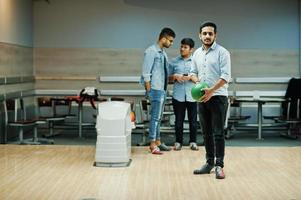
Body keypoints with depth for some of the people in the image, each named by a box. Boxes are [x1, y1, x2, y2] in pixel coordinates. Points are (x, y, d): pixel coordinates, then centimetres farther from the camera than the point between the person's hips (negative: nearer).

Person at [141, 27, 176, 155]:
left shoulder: (163, 53, 14)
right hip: (155, 89, -9)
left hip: (162, 89, 9)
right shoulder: (151, 51, -11)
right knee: (155, 117, -6)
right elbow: (146, 73, -15)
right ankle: (153, 144, 1)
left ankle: (157, 142, 23)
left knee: (158, 117, 14)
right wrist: (149, 91, -16)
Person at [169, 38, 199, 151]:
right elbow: (169, 78, 12)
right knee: (179, 120, 5)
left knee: (193, 120, 4)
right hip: (178, 95, 1)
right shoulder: (174, 61, 9)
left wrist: (191, 77, -12)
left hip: (192, 96, -1)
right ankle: (178, 142, 15)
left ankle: (193, 142, 14)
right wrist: (175, 76, -8)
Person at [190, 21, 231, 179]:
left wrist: (211, 90, -21)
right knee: (206, 133, 11)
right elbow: (193, 72, 20)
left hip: (218, 97, -6)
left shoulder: (222, 52, -7)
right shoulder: (197, 53, 12)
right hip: (202, 97, 6)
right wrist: (197, 81, -3)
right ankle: (209, 162, 20)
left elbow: (226, 76, -14)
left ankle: (219, 165, -1)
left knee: (218, 133, -5)